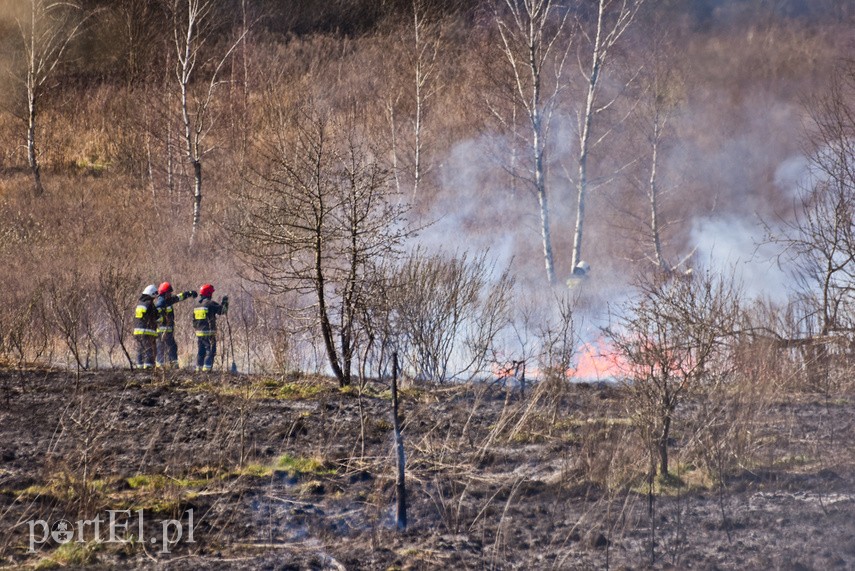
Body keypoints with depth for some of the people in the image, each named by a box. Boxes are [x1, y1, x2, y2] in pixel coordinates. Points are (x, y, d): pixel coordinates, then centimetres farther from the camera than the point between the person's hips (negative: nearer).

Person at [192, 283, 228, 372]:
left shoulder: (197, 305, 12)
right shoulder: (210, 303, -12)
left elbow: (194, 320, 18)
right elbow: (222, 310, -9)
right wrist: (225, 302, 5)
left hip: (199, 332, 7)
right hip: (209, 333, -7)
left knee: (201, 351, 15)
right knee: (210, 351, -4)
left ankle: (198, 368, 16)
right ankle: (207, 369, -11)